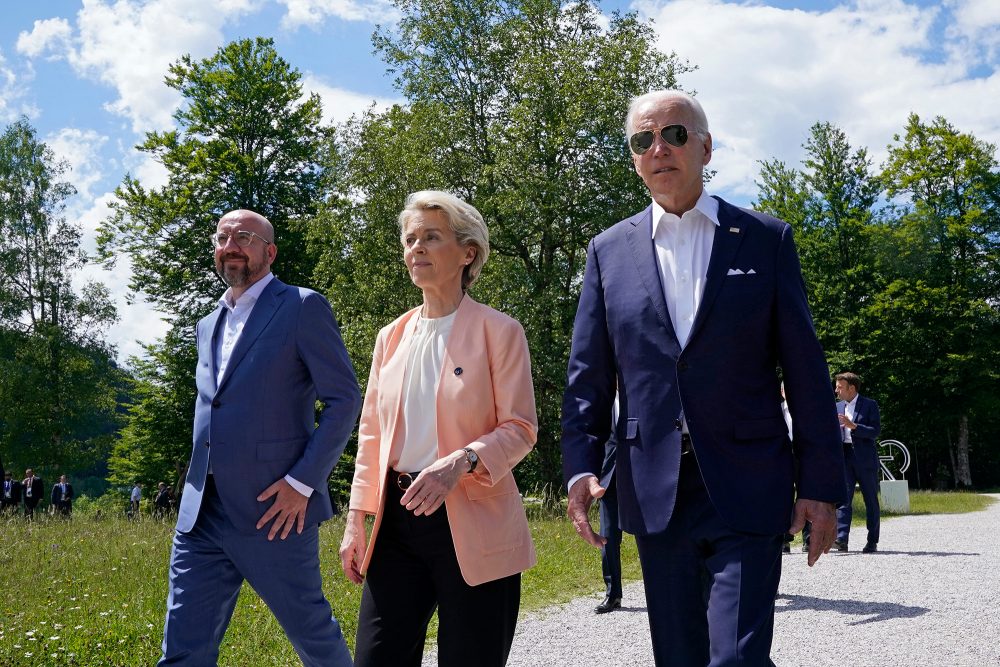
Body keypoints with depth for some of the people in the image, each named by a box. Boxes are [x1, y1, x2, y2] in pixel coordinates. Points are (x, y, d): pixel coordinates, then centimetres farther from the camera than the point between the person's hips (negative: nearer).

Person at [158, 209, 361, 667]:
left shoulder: (303, 308, -3)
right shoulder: (208, 326, 18)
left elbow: (345, 399, -8)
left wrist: (302, 482, -14)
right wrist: (196, 484, 16)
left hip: (274, 511, -6)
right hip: (202, 514, 6)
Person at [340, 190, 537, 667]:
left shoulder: (498, 331, -2)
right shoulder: (392, 337, 13)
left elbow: (520, 427, -7)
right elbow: (372, 432, 15)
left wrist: (460, 462, -24)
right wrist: (356, 520, 9)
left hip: (471, 526, -4)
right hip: (398, 521, 5)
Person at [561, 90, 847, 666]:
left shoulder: (766, 239, 3)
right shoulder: (610, 251, 8)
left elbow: (805, 369, 1)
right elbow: (588, 373, 6)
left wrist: (822, 485, -2)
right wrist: (581, 465, -7)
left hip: (746, 489, -2)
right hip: (655, 491, 3)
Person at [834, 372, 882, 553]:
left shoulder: (869, 405, -1)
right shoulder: (838, 407, 15)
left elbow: (876, 431, -10)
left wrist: (853, 426, -19)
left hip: (865, 457, -3)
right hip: (844, 456, 4)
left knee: (871, 500, 5)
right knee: (843, 497, -11)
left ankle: (872, 541, 13)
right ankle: (841, 539, -18)